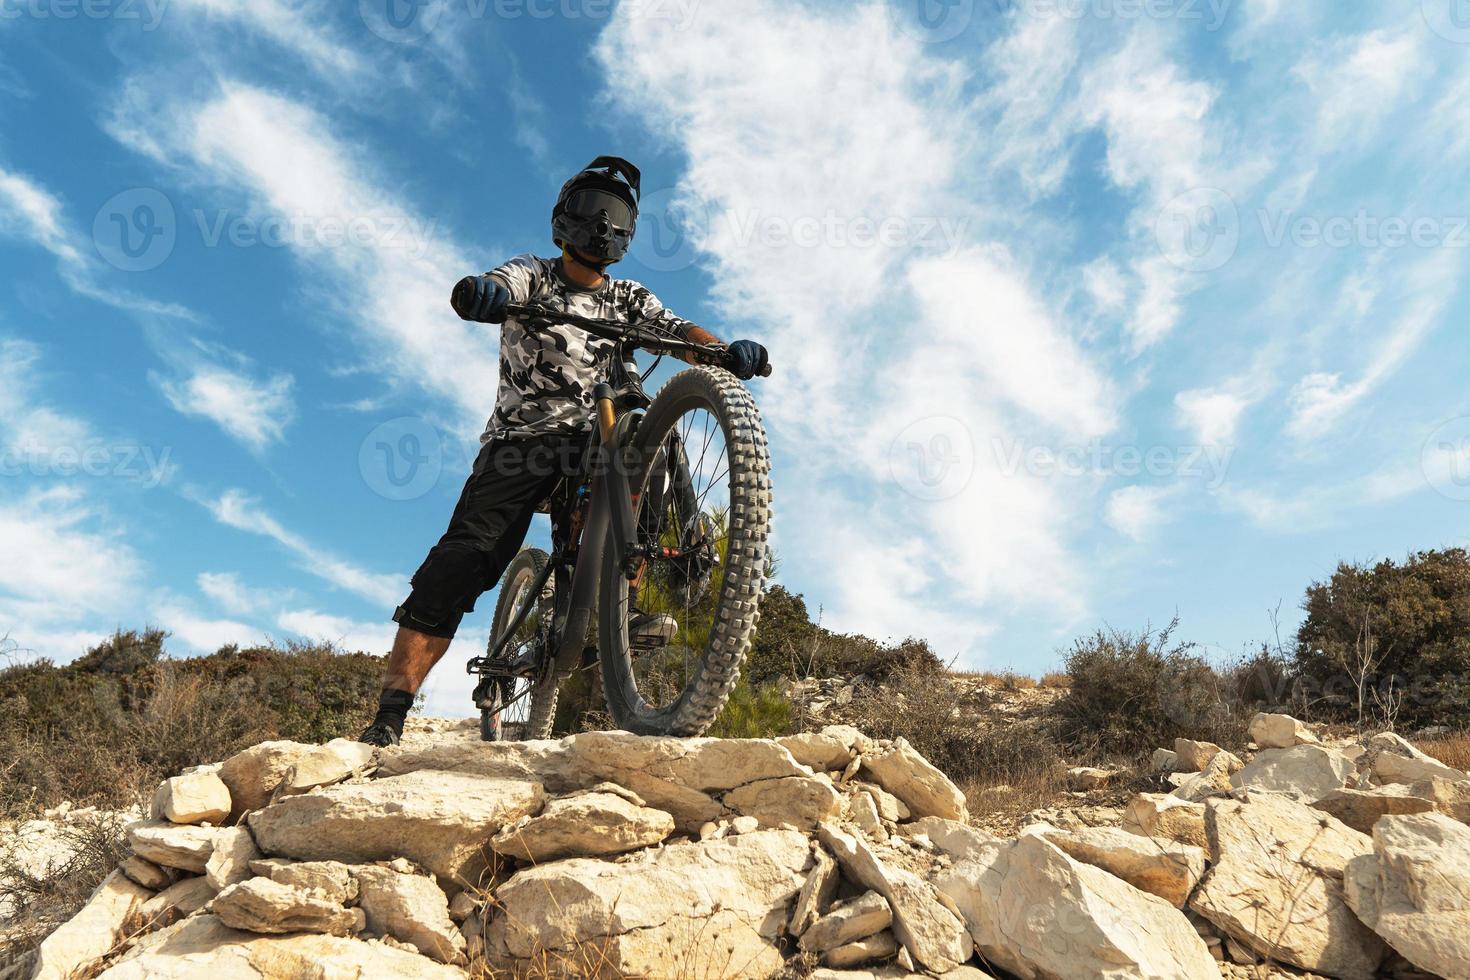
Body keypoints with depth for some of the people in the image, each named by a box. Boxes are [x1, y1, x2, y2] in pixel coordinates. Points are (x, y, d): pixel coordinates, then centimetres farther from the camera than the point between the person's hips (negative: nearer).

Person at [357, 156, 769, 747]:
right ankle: (389, 717, -15)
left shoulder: (628, 300, 12)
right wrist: (476, 292, -42)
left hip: (589, 441, 3)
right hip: (519, 440, -2)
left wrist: (729, 350, -25)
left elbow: (681, 332, -3)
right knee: (461, 562, -18)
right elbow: (486, 291, -17)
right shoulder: (534, 276, 4)